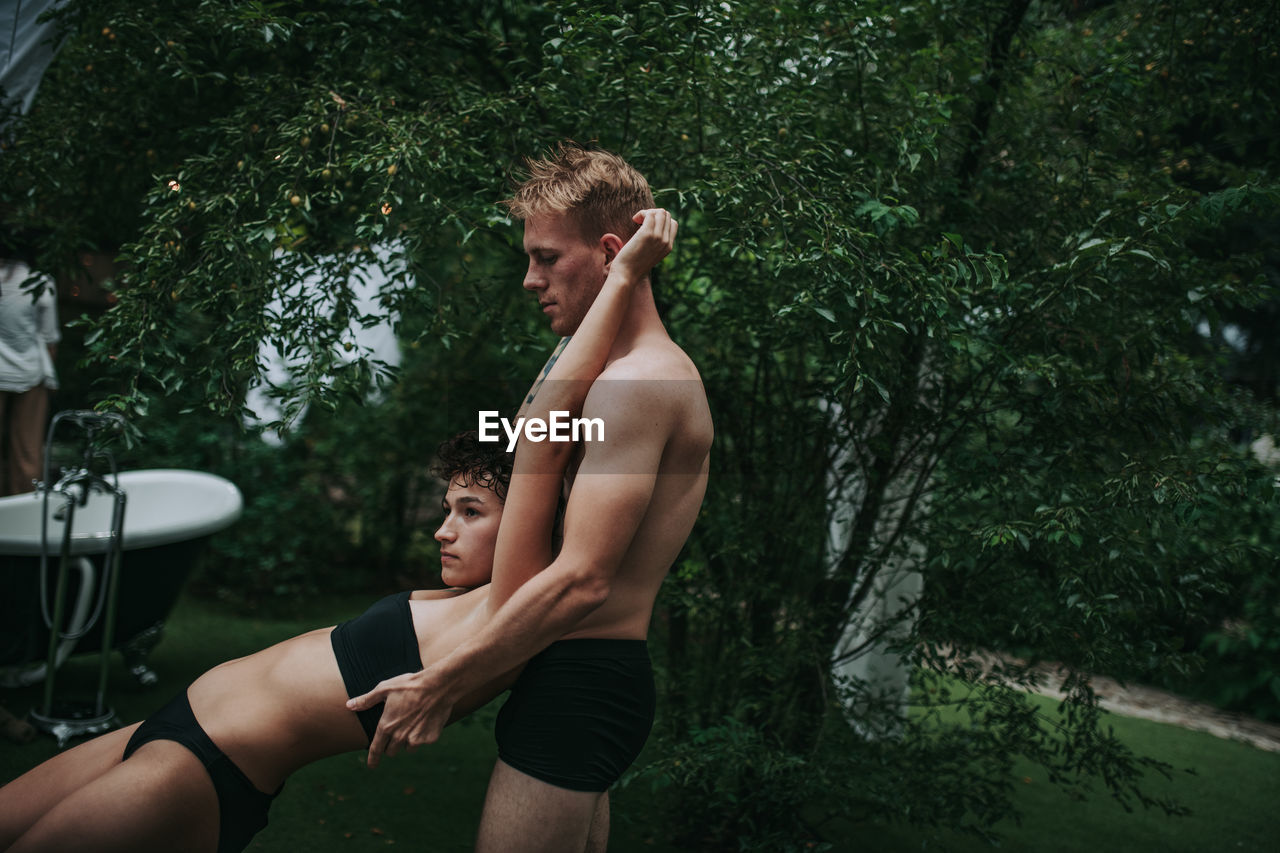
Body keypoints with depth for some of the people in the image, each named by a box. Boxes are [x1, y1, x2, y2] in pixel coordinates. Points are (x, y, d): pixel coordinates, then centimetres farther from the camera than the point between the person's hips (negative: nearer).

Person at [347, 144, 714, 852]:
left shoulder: (632, 386, -17)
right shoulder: (662, 372, 17)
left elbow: (582, 580, -24)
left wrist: (437, 684, -19)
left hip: (579, 681, -10)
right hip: (600, 676, 10)